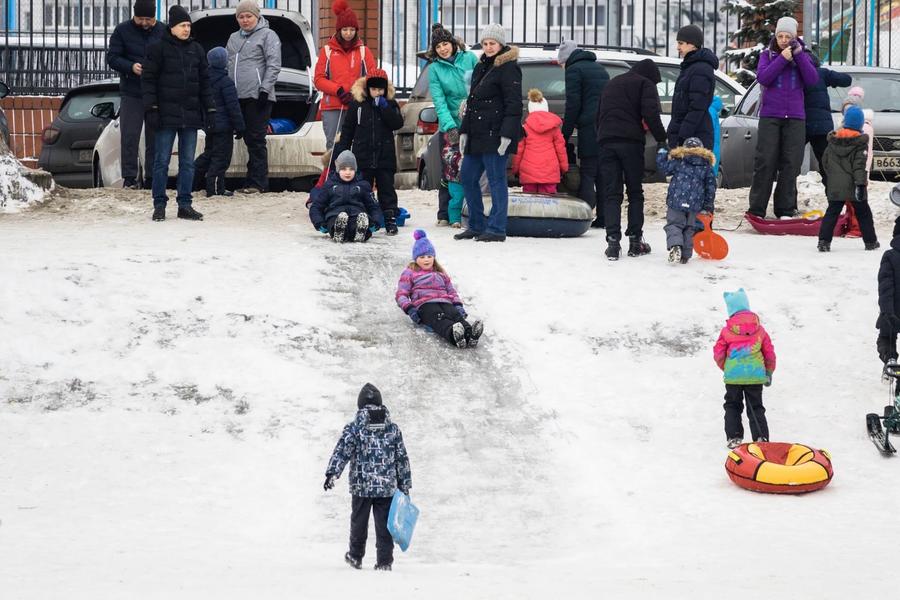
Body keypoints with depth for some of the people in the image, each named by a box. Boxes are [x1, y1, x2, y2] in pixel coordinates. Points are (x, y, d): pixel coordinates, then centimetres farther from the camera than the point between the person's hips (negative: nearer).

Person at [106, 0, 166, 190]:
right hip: (131, 94, -1)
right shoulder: (122, 30, 0)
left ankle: (152, 177, 12)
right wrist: (131, 67, -18)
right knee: (129, 136, -4)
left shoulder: (163, 31, 3)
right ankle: (129, 177, 1)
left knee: (155, 138, 5)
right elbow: (112, 58, -1)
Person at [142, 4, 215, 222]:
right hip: (167, 114, -4)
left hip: (191, 114, 4)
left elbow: (204, 81, 16)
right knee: (162, 161, -1)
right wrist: (151, 108, -11)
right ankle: (159, 205, 4)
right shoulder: (159, 49, -2)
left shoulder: (196, 49, 11)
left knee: (188, 162, 6)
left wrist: (210, 109, 10)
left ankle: (185, 205, 11)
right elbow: (148, 80, -4)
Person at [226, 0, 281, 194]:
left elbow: (274, 65, -6)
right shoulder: (233, 38, 22)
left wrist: (265, 89, -15)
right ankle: (253, 181, 10)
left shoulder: (267, 35, 1)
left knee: (256, 139, -8)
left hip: (257, 96, -6)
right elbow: (228, 64, 26)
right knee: (248, 139, 7)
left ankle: (257, 182, -7)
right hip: (238, 97, 6)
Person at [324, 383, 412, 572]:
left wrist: (332, 473, -18)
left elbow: (342, 452, -15)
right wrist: (405, 485, 13)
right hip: (387, 487, 1)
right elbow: (402, 459, 7)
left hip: (361, 487, -1)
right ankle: (385, 562, 3)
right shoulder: (392, 428, 4)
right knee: (384, 524, 5)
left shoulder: (354, 428, -6)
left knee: (359, 522, 14)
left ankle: (355, 557, 28)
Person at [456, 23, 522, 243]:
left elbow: (514, 104, -15)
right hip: (476, 135, 9)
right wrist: (464, 131, 20)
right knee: (467, 178, 11)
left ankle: (496, 229, -1)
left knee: (496, 180, -5)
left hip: (494, 135, -9)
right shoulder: (481, 67, 19)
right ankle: (476, 225, 20)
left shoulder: (508, 68, -9)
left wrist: (507, 134, -21)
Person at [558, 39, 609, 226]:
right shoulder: (599, 68, 24)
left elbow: (573, 105, -8)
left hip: (589, 128, -7)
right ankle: (603, 218, 8)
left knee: (587, 173, -7)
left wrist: (565, 135, -5)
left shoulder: (574, 70, -1)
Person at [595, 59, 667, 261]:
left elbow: (599, 114, 25)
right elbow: (650, 113, -10)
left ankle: (613, 241, -11)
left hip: (606, 141, 4)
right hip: (631, 141, -4)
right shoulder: (645, 84, 6)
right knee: (635, 193, 8)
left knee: (611, 194, 1)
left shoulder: (612, 83, 27)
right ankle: (635, 240, 5)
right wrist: (661, 138, -4)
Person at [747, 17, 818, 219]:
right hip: (770, 115, -2)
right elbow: (762, 78, -9)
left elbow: (812, 80, -3)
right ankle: (757, 209, -4)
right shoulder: (768, 54, 6)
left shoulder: (803, 55, 10)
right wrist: (782, 59, -14)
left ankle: (785, 210, 4)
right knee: (765, 162, -6)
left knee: (790, 164, -1)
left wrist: (799, 55, -10)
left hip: (795, 117, 2)